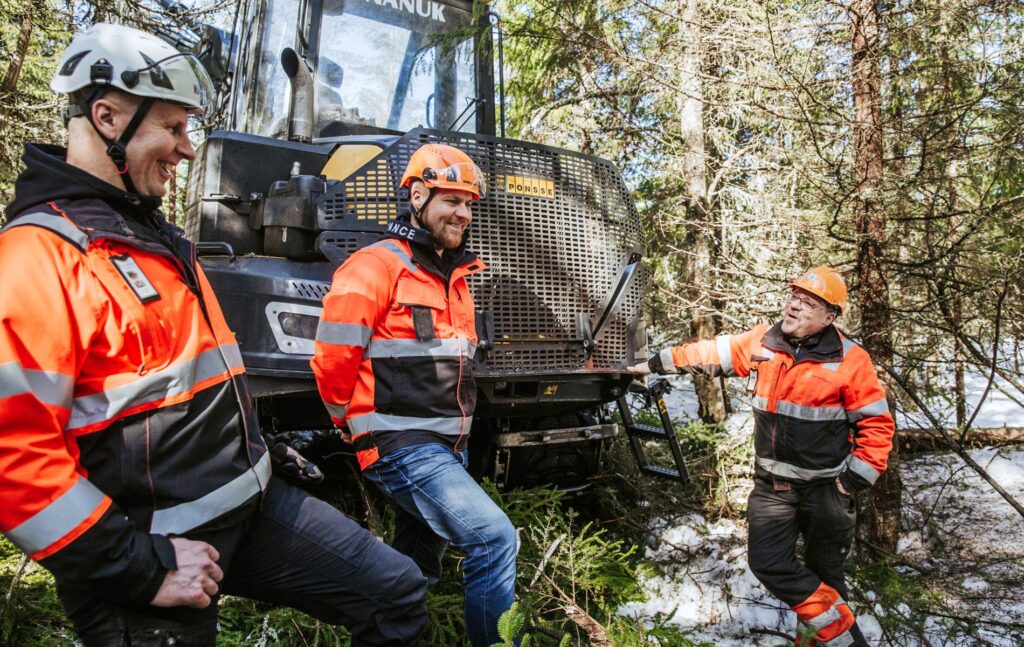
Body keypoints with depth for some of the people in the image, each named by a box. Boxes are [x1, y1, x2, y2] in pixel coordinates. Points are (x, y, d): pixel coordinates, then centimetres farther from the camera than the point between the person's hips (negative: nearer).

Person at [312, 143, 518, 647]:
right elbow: (333, 360, -13)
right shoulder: (376, 266, -11)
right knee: (493, 537, -16)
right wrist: (357, 428, -1)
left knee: (416, 565, 18)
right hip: (402, 448, -8)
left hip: (446, 447, 8)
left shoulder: (456, 275, 15)